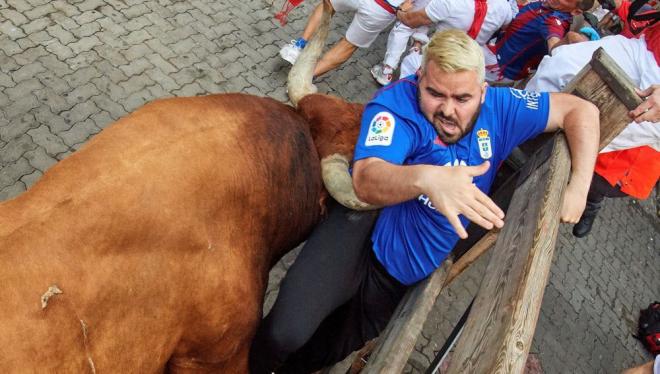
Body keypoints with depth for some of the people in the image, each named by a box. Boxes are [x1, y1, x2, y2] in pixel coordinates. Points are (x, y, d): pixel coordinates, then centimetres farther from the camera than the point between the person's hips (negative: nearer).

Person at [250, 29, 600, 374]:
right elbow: (366, 180, -38)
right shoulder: (397, 103, -21)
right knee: (286, 335, -23)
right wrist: (426, 177, -59)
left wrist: (578, 188, -10)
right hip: (359, 238, -5)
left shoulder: (498, 110, -6)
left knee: (338, 345, 11)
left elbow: (581, 110, 2)